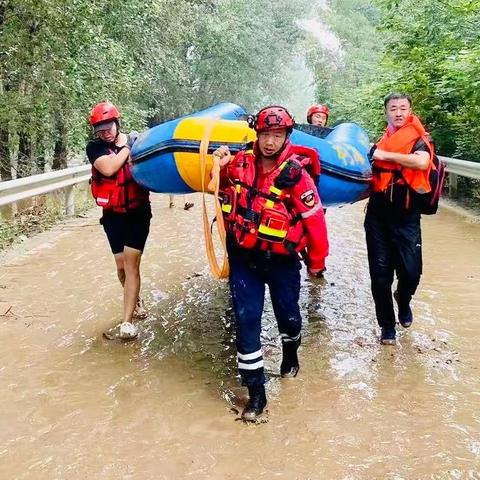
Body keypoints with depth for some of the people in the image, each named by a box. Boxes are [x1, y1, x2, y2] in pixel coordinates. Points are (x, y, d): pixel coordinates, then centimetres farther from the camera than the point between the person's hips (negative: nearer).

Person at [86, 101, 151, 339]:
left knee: (131, 263, -8)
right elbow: (108, 168, -22)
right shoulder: (94, 147, -4)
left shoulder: (136, 141, -1)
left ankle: (127, 321, -7)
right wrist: (126, 148, -13)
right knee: (121, 265, 11)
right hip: (113, 215, 2)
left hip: (138, 212, -1)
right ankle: (136, 301, 38)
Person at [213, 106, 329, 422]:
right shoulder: (239, 163, -5)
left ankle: (291, 354, 52)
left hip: (281, 260, -2)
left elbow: (315, 220, -12)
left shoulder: (295, 174, -18)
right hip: (243, 257, 3)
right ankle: (256, 393, 10)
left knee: (288, 315, 16)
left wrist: (316, 261, -3)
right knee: (246, 321, -2)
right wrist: (218, 166, -6)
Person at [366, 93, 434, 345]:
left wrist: (387, 155, -17)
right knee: (380, 274, 3)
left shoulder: (419, 139, -1)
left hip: (407, 218, -3)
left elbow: (422, 162, -25)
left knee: (411, 271, -5)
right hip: (378, 216, 3)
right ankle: (387, 326, 20)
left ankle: (403, 301, 30)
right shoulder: (379, 143, 12)